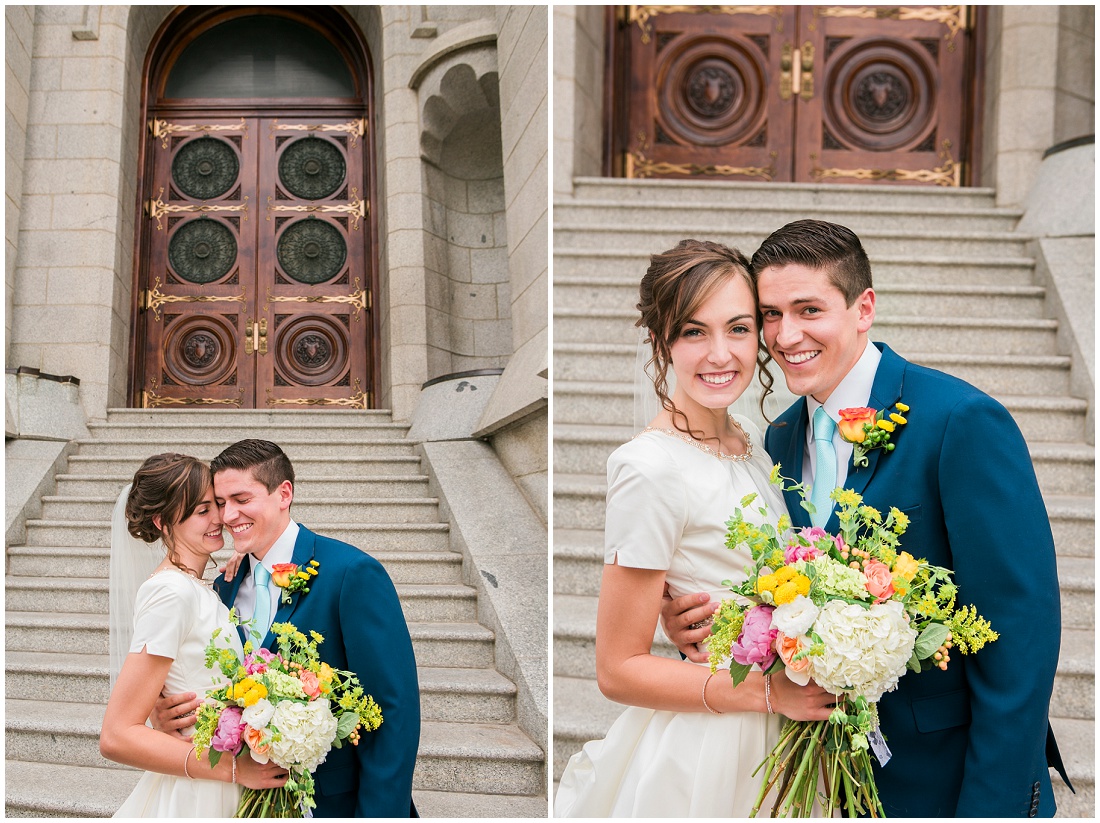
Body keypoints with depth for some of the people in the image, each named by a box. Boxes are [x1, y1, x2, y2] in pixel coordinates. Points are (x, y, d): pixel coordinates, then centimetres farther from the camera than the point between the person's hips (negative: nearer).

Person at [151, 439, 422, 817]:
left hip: (336, 802, -6)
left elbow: (394, 712, -21)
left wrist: (379, 814, -24)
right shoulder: (225, 587, 3)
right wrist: (167, 715, -12)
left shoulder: (353, 573, -18)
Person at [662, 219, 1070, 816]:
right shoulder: (780, 439, 1)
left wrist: (990, 807, -23)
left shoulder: (965, 422, -20)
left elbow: (1021, 630, -22)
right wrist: (693, 625, -12)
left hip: (948, 781, -6)